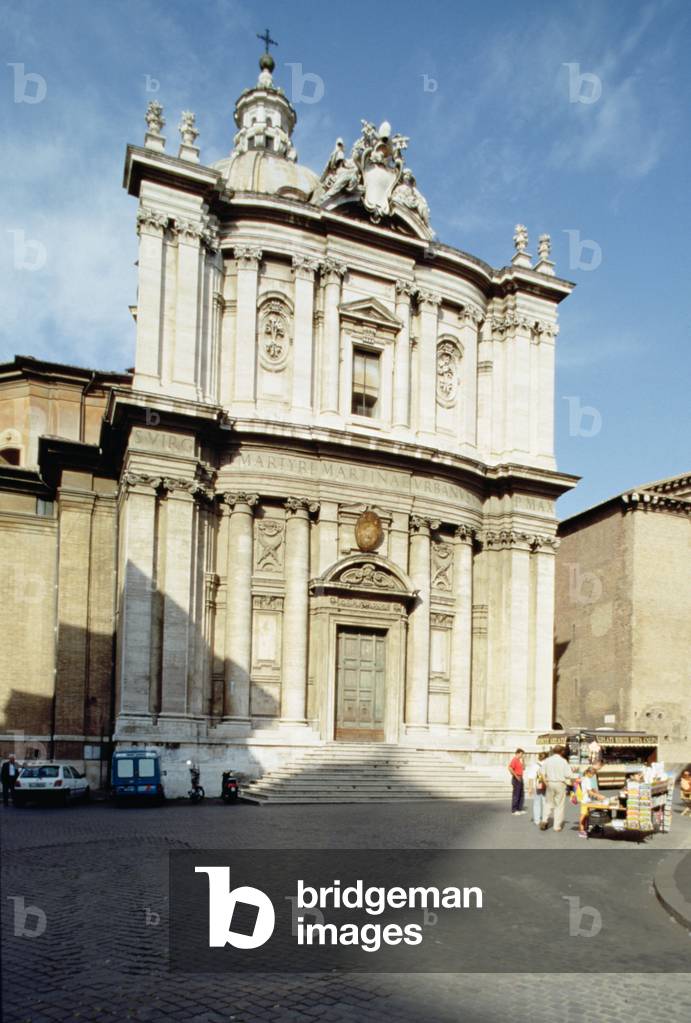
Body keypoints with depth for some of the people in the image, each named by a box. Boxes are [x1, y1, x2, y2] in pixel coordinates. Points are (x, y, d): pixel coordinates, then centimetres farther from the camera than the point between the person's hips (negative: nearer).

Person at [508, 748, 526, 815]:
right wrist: (516, 776, -20)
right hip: (516, 779, -10)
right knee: (516, 795, -5)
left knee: (521, 795, 12)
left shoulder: (519, 760, 16)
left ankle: (520, 809, 18)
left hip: (520, 779, 10)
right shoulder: (514, 760, -13)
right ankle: (514, 810, 0)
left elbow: (523, 768, 24)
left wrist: (523, 760, 13)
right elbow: (510, 768, -25)